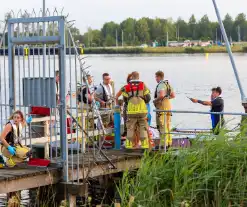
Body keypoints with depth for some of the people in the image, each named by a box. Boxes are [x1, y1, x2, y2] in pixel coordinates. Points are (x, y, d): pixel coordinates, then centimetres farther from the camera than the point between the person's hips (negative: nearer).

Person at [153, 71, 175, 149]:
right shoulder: (167, 84, 15)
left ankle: (163, 144, -8)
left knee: (162, 126, -7)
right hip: (168, 105, 9)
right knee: (167, 125, 12)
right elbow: (173, 95, 19)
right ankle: (168, 143, 15)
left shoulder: (161, 85, -14)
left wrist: (155, 100, -13)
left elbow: (161, 95, -29)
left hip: (162, 106, -9)